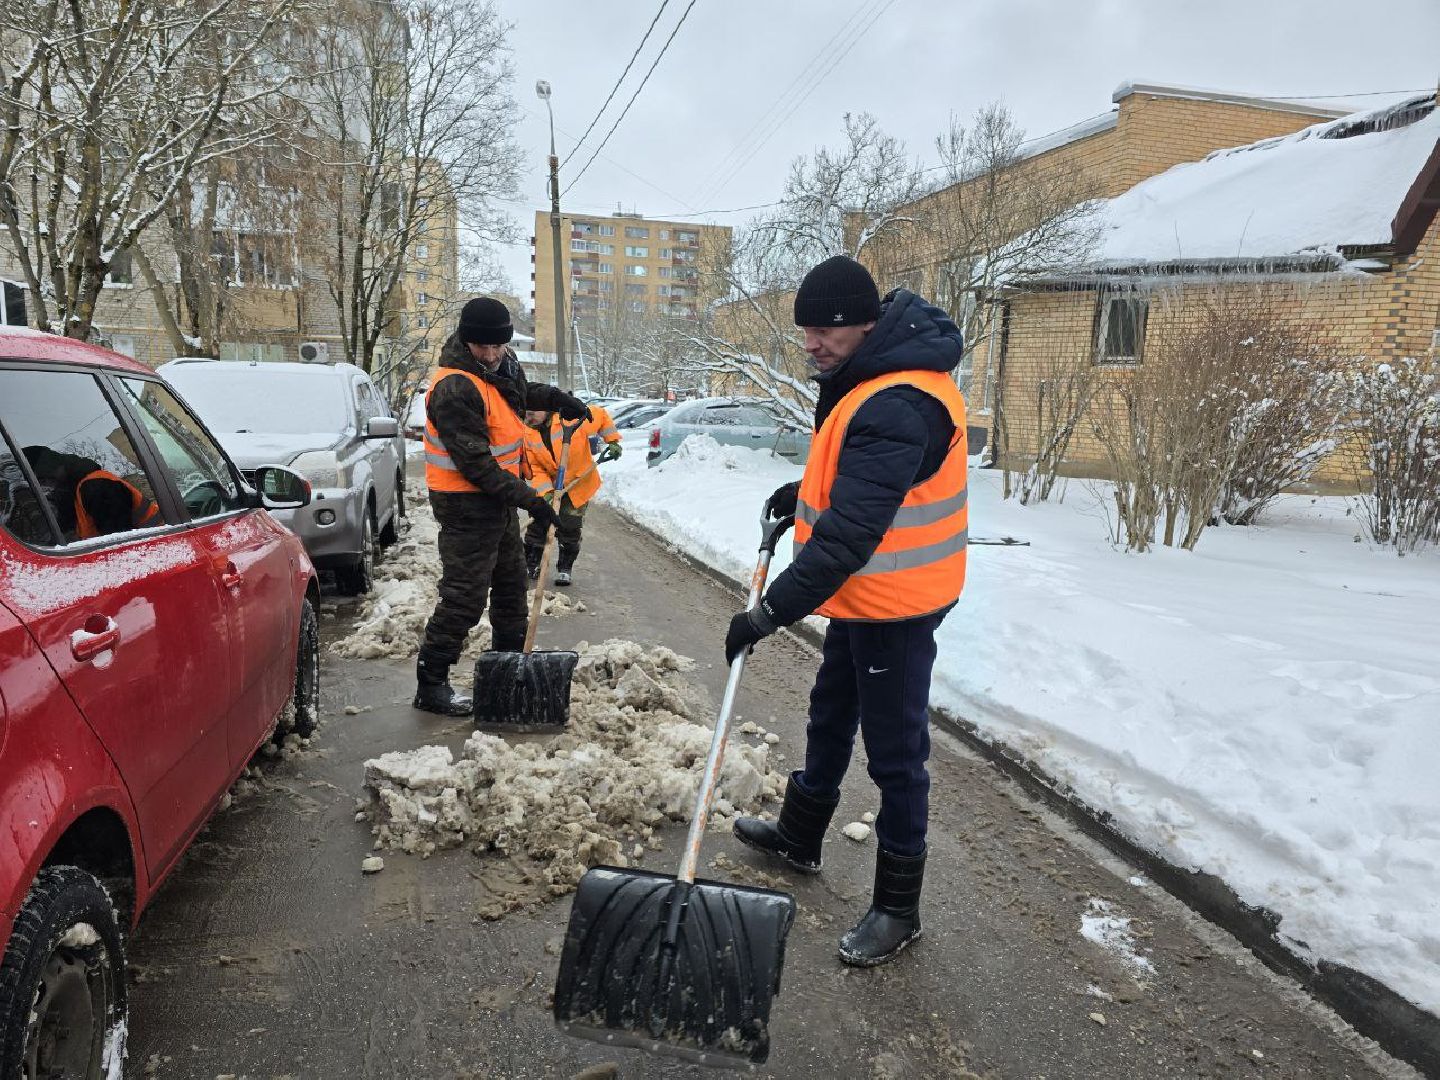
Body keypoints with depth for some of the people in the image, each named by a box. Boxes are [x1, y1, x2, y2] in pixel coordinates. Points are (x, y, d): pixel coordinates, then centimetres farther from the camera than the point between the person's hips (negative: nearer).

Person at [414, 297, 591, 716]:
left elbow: (521, 391, 30)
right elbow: (475, 463, -27)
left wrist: (559, 399, 13)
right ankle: (430, 685, 5)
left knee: (511, 583, 21)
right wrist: (528, 499, -27)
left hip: (500, 498, 10)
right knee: (464, 598, -7)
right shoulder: (455, 389, -25)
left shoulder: (504, 364, 4)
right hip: (466, 504, -10)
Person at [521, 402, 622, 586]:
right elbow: (535, 468, -10)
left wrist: (613, 441, -6)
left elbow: (601, 415, -5)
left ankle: (565, 568, 18)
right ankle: (531, 565, 23)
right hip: (550, 486, 3)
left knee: (570, 528, 0)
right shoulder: (528, 435, -10)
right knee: (537, 525, 5)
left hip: (578, 484, -3)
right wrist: (545, 492, -23)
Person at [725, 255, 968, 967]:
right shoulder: (874, 376, 5)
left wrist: (773, 611, -34)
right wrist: (806, 491, 10)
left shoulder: (897, 408, -29)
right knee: (830, 715, 24)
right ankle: (799, 835, 45)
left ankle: (898, 907, 20)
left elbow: (851, 531, -35)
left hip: (895, 606, -11)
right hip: (864, 594, 11)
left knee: (894, 750, 3)